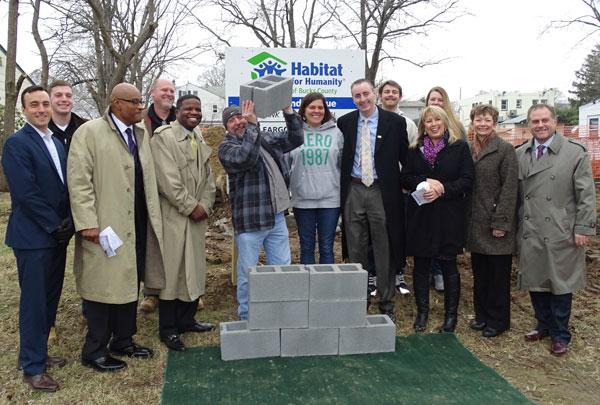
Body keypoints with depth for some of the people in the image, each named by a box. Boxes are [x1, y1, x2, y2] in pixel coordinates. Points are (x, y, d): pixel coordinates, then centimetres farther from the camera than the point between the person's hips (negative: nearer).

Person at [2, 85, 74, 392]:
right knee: (34, 301, 2)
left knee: (50, 298, 14)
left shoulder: (56, 143, 13)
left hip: (57, 234, 7)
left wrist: (67, 223, -1)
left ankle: (37, 352, 30)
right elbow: (26, 192, -18)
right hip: (33, 236, -7)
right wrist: (55, 226, -15)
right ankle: (32, 366, 15)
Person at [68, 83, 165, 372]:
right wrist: (87, 223, -18)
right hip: (105, 227, -6)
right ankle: (95, 351, 17)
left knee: (129, 283, 15)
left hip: (137, 225, 7)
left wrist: (154, 216, 8)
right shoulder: (89, 132, -8)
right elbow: (78, 180, -13)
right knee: (104, 286, 2)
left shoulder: (140, 134, 11)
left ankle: (123, 340, 30)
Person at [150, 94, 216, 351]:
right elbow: (168, 180, -16)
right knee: (172, 271, 0)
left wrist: (205, 205, -2)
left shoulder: (200, 140, 13)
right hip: (174, 216, -7)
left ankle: (187, 319, 26)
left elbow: (208, 177, 13)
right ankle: (168, 329, 11)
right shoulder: (163, 137, -10)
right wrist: (190, 207, -13)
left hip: (198, 215, 7)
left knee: (194, 269, 12)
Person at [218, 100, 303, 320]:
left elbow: (295, 138, 9)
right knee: (247, 274, 5)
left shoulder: (266, 138, 13)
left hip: (277, 216, 5)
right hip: (249, 220, -5)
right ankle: (246, 319, 22)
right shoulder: (226, 147, -4)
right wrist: (252, 125, -25)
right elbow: (246, 158, -24)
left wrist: (288, 110, -2)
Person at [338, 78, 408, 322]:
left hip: (382, 192, -2)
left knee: (384, 251, 6)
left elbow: (405, 156, 3)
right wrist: (344, 187, 8)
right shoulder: (345, 122, 5)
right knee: (355, 251, 10)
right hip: (354, 191, 3)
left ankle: (386, 305, 19)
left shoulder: (395, 122, -3)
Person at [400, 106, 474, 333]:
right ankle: (422, 313, 19)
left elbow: (467, 181, -4)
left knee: (448, 265, 3)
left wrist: (442, 190, -17)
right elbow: (404, 179, 5)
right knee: (420, 265, 6)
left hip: (449, 215, -2)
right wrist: (425, 182, -13)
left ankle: (451, 316, 16)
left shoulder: (459, 147, 1)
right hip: (420, 215, 3)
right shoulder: (415, 150, 10)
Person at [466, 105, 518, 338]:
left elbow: (509, 188, -11)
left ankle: (498, 320, 18)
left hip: (496, 223, -5)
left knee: (498, 275, 5)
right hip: (476, 223, 5)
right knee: (479, 273, 13)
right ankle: (482, 315, 27)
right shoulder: (468, 150, 10)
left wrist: (501, 222, -15)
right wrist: (466, 218, 6)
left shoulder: (505, 150, -7)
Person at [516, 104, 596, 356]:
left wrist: (583, 228, -9)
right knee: (535, 282, 13)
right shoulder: (519, 155, 6)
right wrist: (515, 226, 6)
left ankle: (560, 335, 21)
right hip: (529, 234, 4)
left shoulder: (575, 153, -4)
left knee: (560, 285, 6)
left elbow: (586, 195, -5)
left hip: (561, 235, -3)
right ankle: (544, 325, 32)